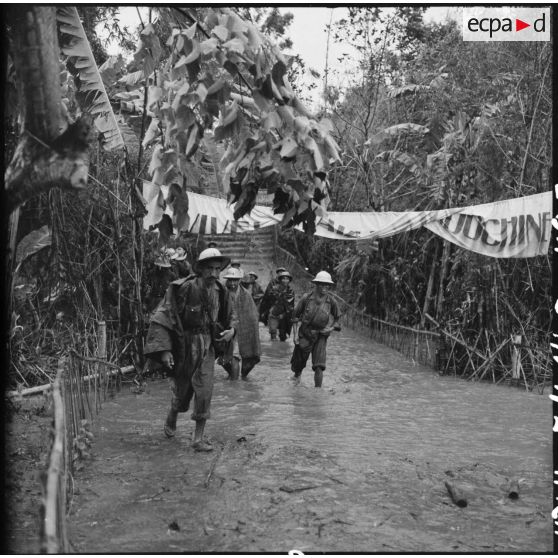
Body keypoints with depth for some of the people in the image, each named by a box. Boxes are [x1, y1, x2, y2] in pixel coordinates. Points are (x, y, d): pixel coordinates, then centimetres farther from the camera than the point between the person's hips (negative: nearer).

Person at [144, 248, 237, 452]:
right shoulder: (183, 289, -17)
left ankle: (198, 438, 5)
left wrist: (231, 329, -5)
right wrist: (164, 349, -24)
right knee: (181, 388, 11)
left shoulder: (220, 292, 0)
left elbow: (230, 316, 17)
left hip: (207, 346, 3)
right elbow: (162, 317, -18)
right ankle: (171, 418, 44)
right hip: (184, 345, -3)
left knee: (204, 391, -5)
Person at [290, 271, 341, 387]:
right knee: (299, 361, 15)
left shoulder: (331, 301, -6)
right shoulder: (306, 298, -9)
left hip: (320, 337, 0)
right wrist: (295, 333, -3)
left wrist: (331, 328, -6)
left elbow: (336, 317, 12)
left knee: (319, 367, -13)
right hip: (304, 335, 0)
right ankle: (297, 376, 48)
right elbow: (296, 315, 1)